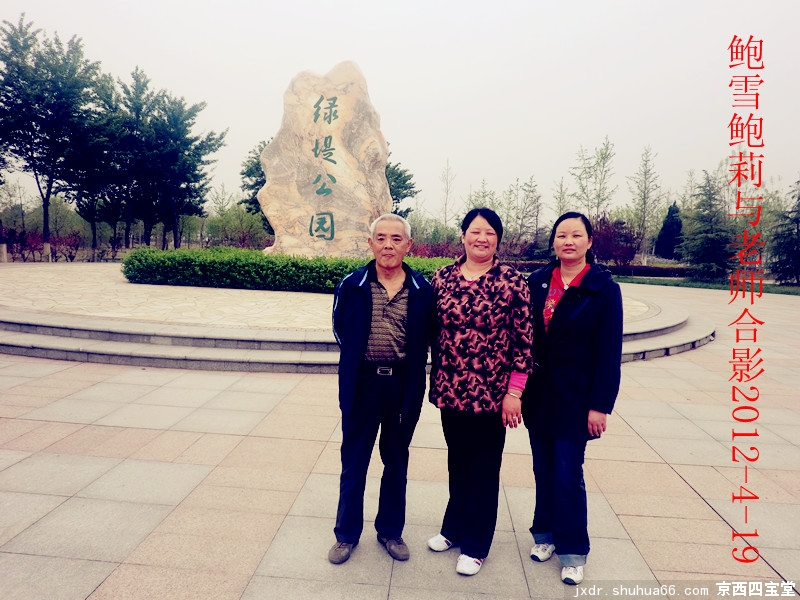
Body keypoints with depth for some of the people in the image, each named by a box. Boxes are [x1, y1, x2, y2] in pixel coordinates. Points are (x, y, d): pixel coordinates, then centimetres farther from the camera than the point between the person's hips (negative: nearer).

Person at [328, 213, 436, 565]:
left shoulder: (422, 290, -6)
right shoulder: (352, 286, -5)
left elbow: (427, 339, 4)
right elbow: (340, 331, 8)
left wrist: (410, 363, -1)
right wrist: (358, 356, 7)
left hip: (404, 385, 1)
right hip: (362, 384, 0)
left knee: (396, 463, 17)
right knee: (353, 463, 13)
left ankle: (390, 531, 36)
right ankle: (347, 534, 32)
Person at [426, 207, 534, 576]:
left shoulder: (512, 281, -8)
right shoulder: (442, 277, 1)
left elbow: (524, 341, -8)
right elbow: (434, 332, 7)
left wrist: (514, 392, -10)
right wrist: (435, 381, 7)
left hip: (491, 393, -3)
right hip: (450, 390, 3)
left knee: (484, 468, 12)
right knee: (457, 462, 20)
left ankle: (475, 545, 30)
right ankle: (454, 528, 41)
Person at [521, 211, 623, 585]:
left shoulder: (603, 288, -8)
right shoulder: (537, 282, 2)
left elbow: (609, 352, -9)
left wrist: (600, 405, -11)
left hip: (575, 398, -3)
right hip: (537, 395, 4)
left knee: (568, 475, 4)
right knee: (543, 469, 15)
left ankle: (573, 550, 23)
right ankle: (545, 534, 34)